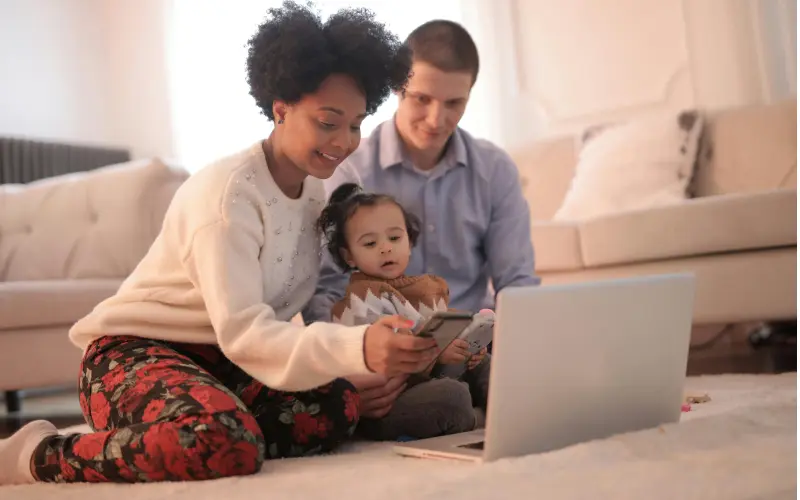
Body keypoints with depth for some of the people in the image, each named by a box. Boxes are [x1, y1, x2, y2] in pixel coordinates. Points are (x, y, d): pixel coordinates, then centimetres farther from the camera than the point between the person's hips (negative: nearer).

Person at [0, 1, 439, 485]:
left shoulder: (318, 188, 3)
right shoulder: (227, 192, -22)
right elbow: (242, 333, -30)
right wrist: (357, 349, -44)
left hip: (216, 360, 8)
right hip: (134, 353, -8)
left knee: (339, 406, -20)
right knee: (228, 444, -38)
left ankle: (120, 445, -7)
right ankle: (40, 454, -12)